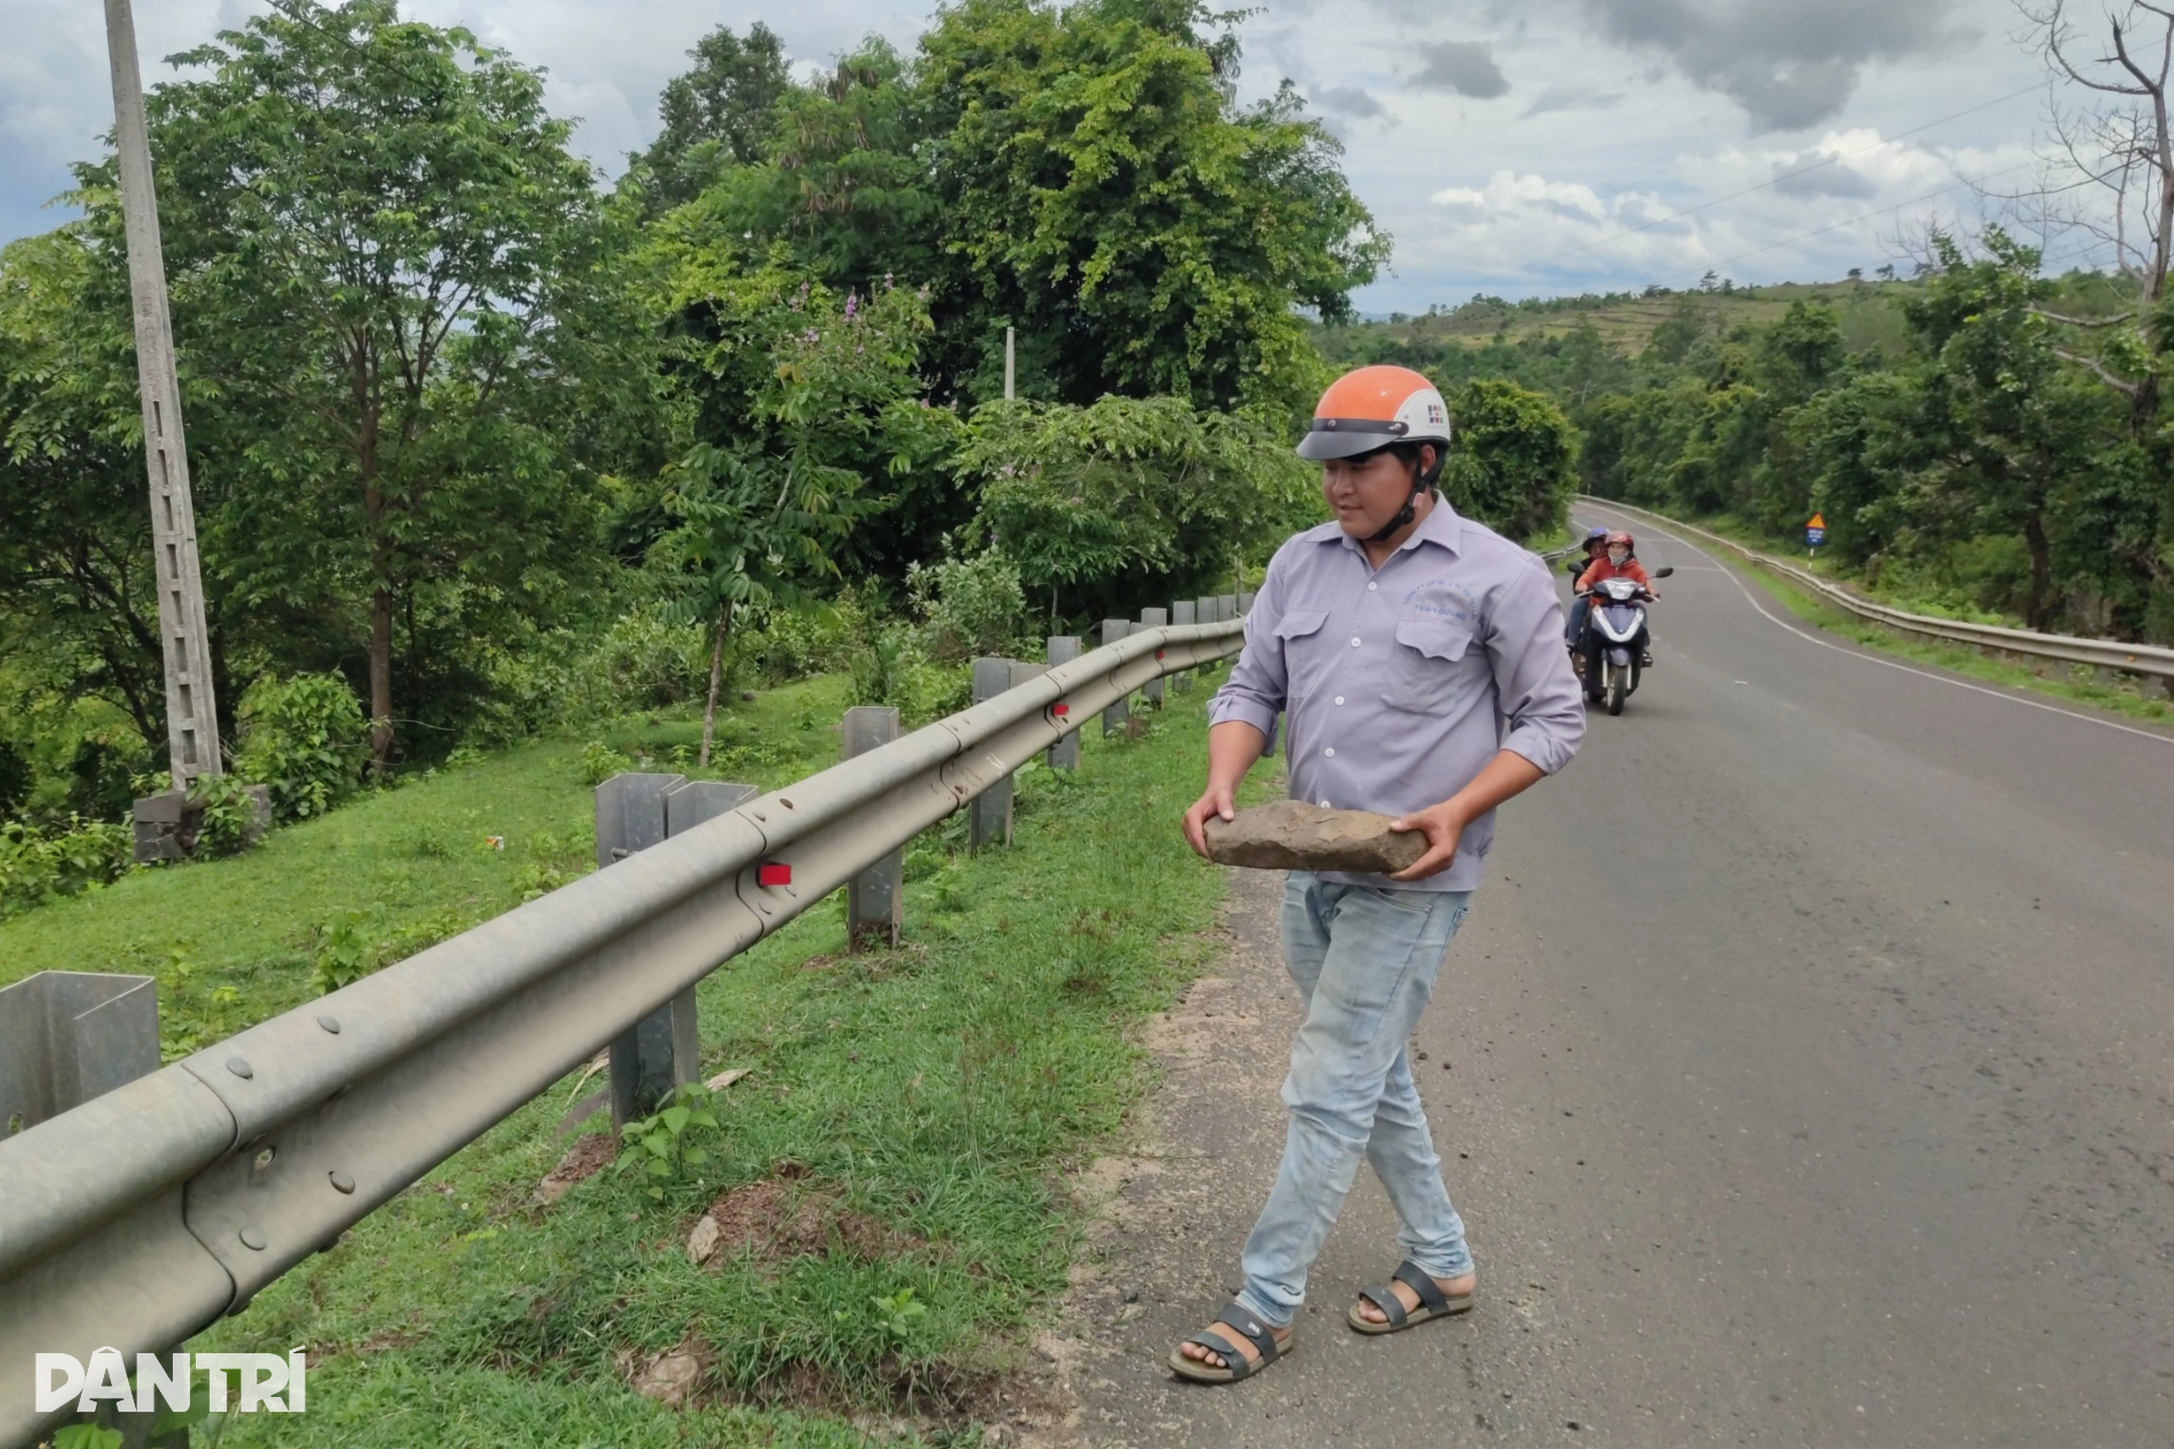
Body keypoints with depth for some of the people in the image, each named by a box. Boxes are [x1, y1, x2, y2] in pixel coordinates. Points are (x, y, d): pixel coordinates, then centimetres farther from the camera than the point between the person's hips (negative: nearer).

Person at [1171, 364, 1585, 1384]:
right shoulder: (1300, 563, 6)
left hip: (1410, 880, -7)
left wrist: (1459, 811, -19)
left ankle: (1266, 1302, 11)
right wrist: (1223, 783, -11)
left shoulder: (1497, 576, -9)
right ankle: (1441, 1261, 36)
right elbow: (1252, 688, 9)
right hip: (1308, 868, 7)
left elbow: (1551, 719, -5)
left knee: (1330, 1091, -3)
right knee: (1374, 1075, 18)